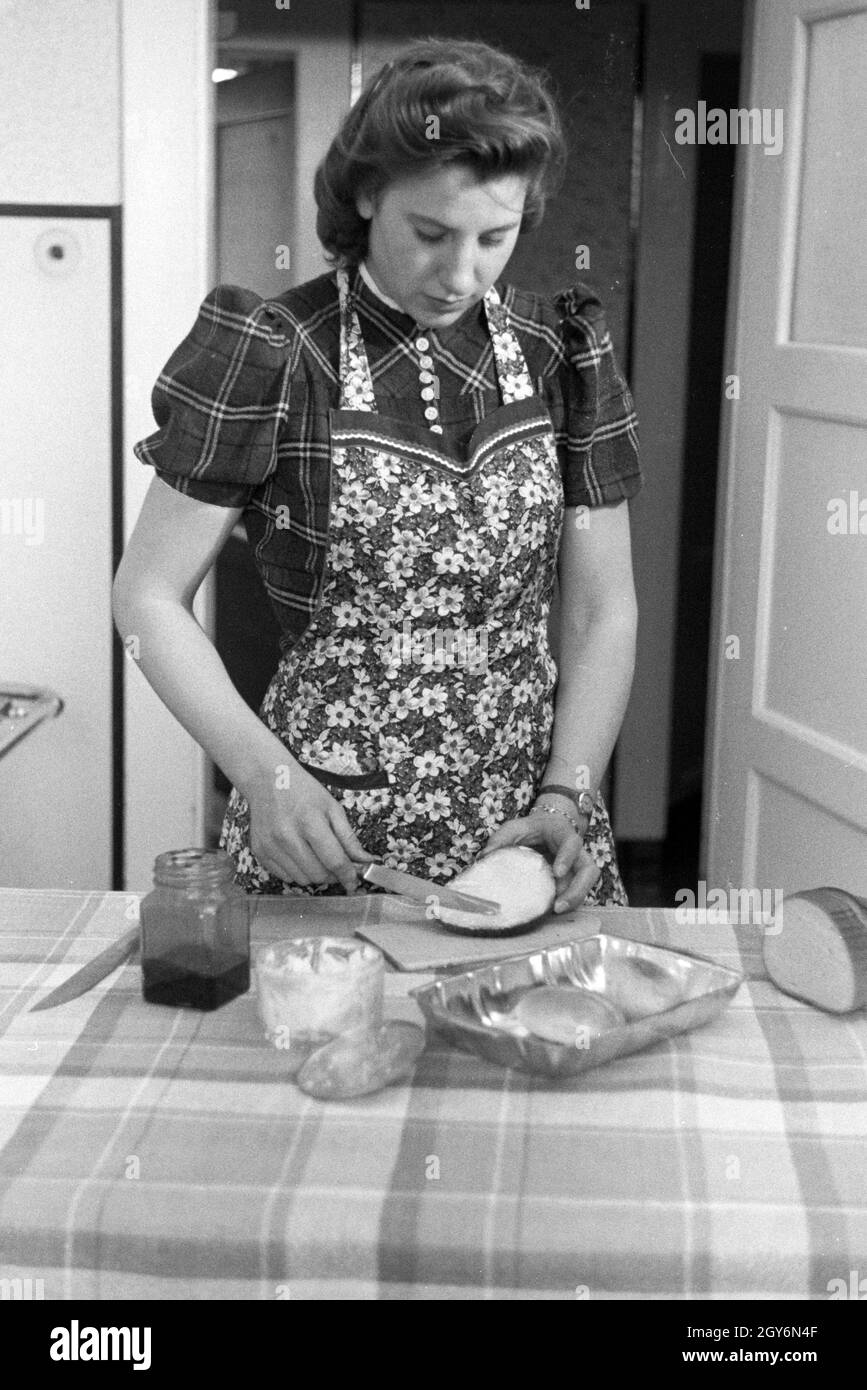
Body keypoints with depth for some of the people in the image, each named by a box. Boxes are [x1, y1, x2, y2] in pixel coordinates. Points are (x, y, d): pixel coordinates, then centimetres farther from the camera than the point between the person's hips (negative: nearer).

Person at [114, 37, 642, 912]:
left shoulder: (564, 354, 0)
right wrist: (264, 773, -18)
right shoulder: (273, 356, -11)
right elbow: (149, 595, -6)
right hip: (325, 844, -3)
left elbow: (601, 612, 4)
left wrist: (566, 796, -10)